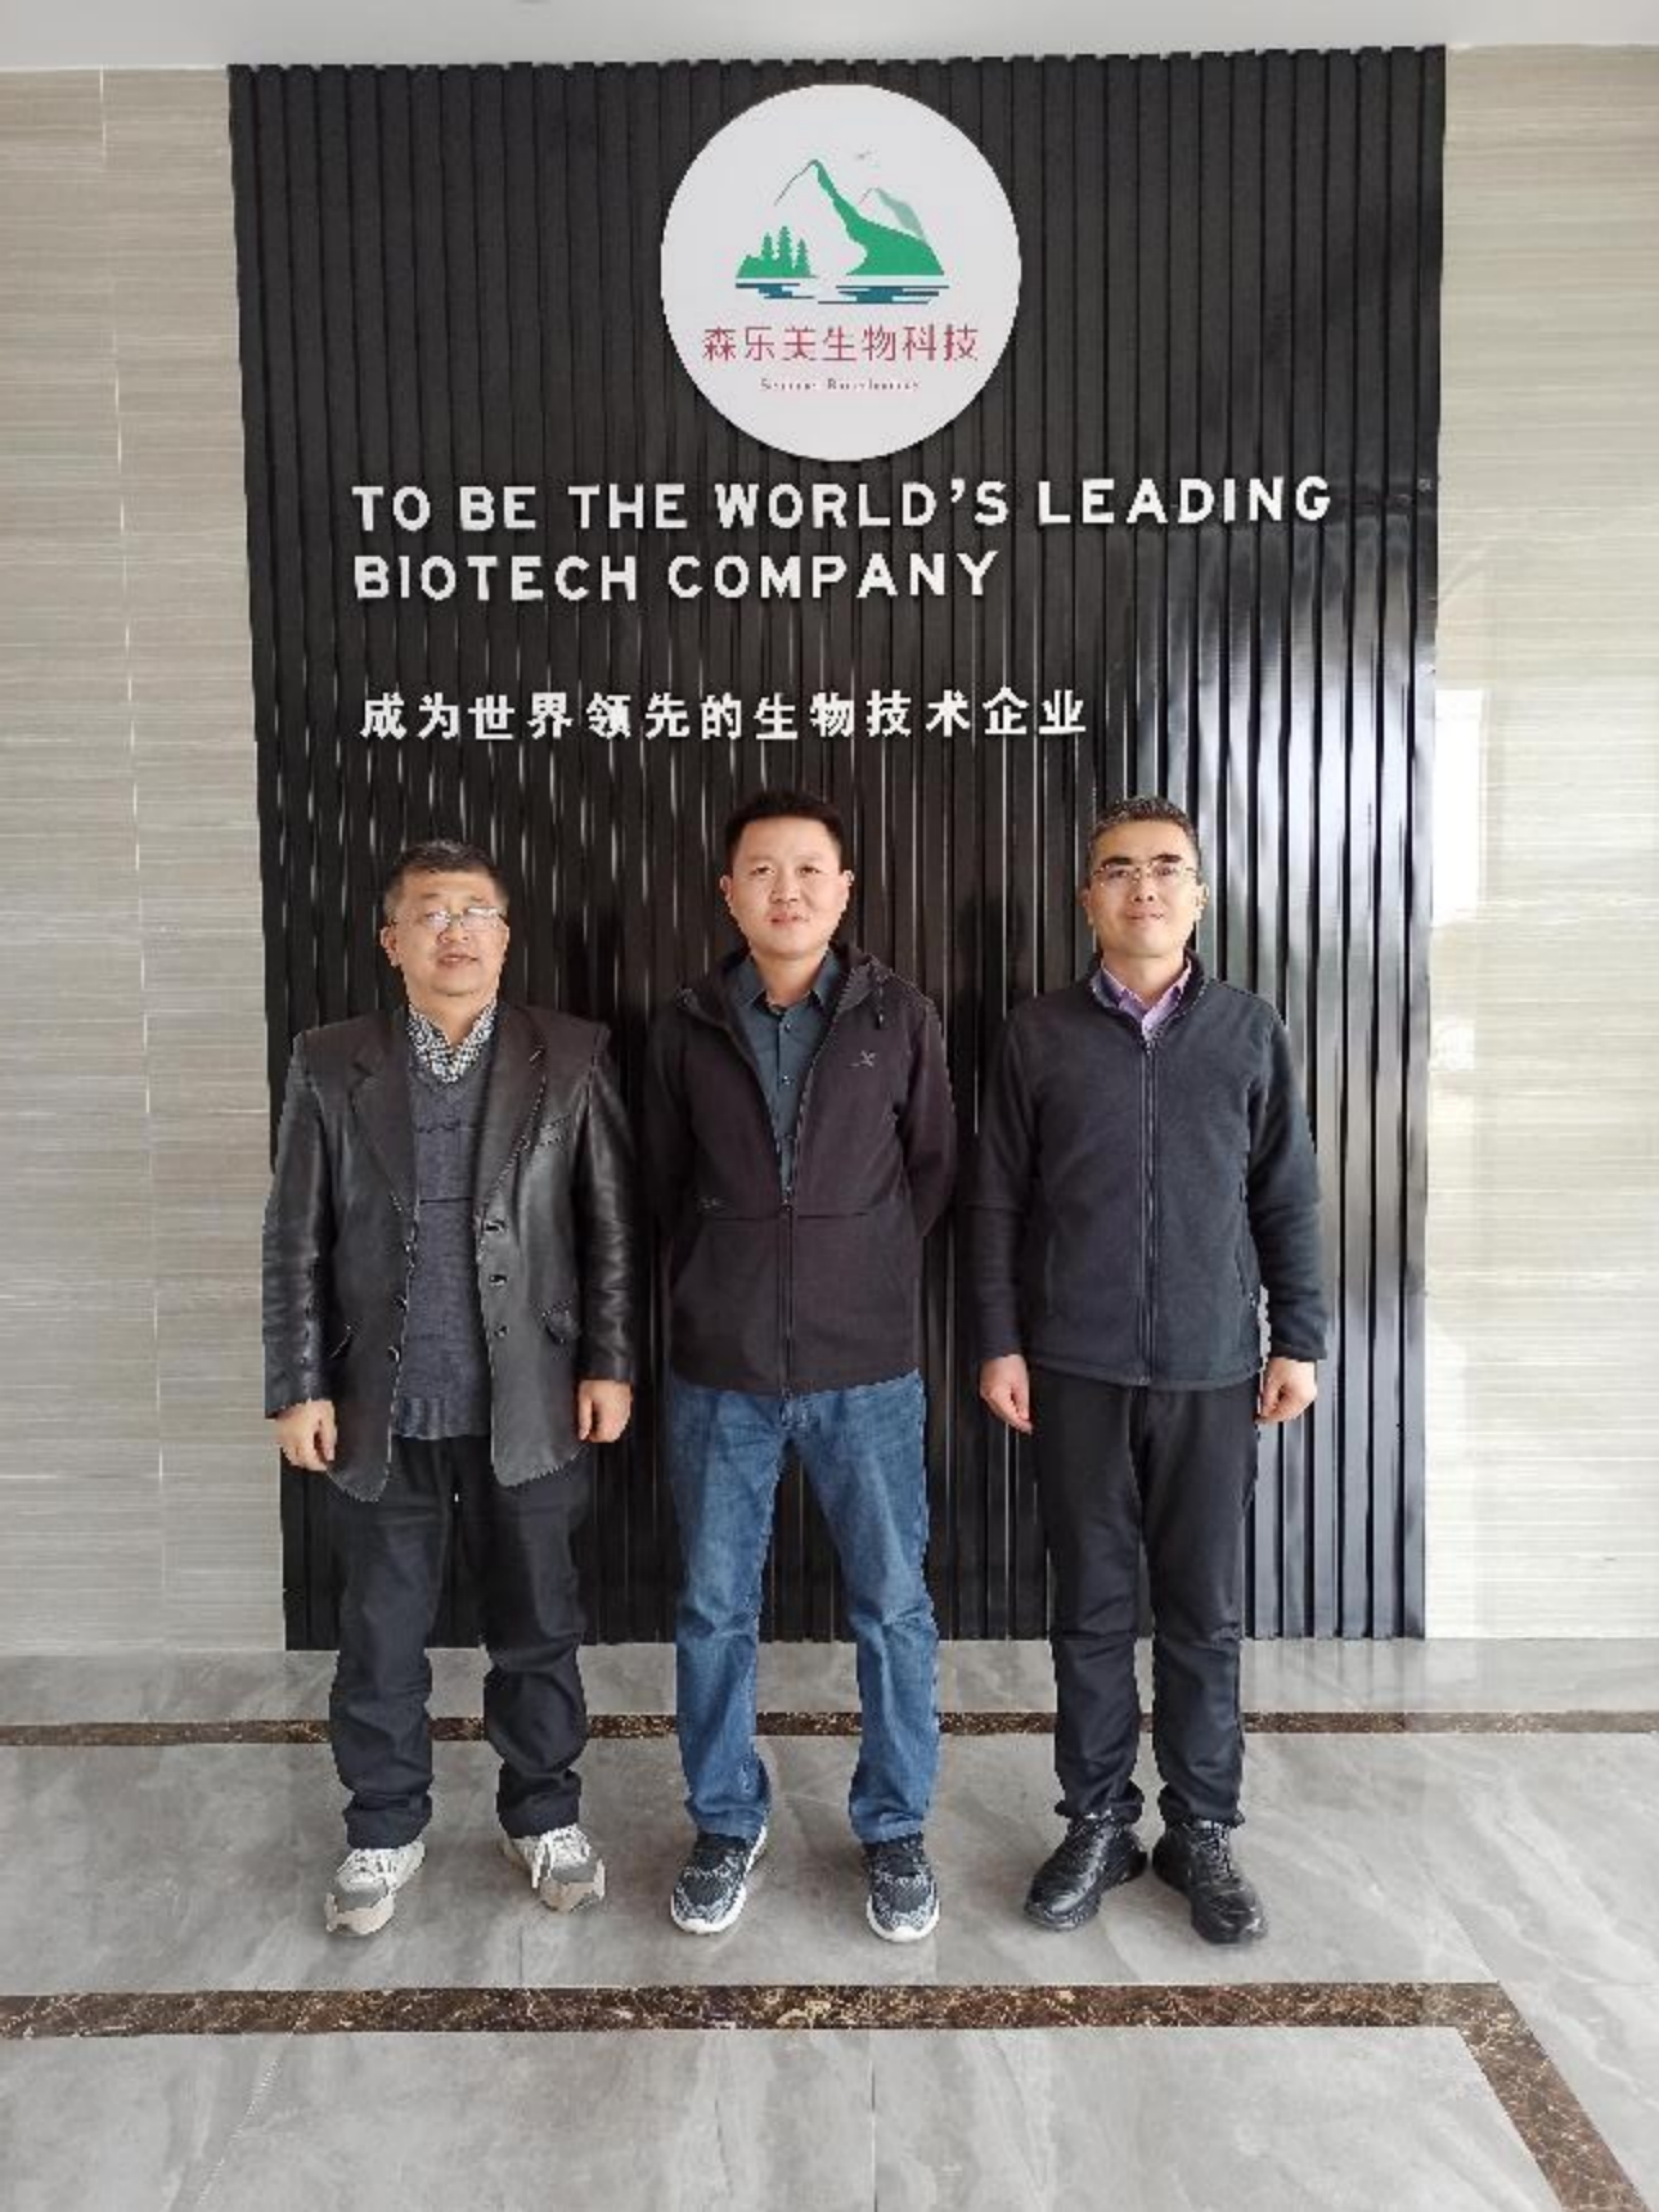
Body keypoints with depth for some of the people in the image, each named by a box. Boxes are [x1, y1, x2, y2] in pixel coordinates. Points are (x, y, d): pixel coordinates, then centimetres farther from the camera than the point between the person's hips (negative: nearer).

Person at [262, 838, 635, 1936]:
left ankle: (545, 1815, 34)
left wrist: (610, 1364, -3)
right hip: (381, 1409, 1)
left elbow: (611, 1224, 0)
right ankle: (384, 1828, 35)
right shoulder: (330, 1065, 2)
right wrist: (300, 1387, -1)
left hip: (528, 1406, -1)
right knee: (380, 1639, 14)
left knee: (537, 1628, 13)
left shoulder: (571, 1059, -1)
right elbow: (296, 1241, 2)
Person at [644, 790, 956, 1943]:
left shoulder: (899, 1015, -1)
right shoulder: (688, 1027, 2)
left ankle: (895, 1828, 30)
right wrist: (732, 1282, 6)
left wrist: (864, 1274, 5)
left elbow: (934, 1167, 6)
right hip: (722, 1369, 1)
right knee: (716, 1610, 12)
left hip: (866, 1366, -1)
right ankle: (727, 1824, 33)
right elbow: (667, 1183, 10)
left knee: (894, 1606, 9)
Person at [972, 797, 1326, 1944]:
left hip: (1213, 1370, 0)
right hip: (1077, 1369, 0)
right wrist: (999, 1343, -2)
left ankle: (1203, 1831, 27)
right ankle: (1098, 1821, 26)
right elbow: (1000, 1201, 2)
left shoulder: (1251, 1029, 3)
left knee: (1205, 1613, 9)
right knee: (1092, 1606, 10)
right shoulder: (1038, 1034, 1)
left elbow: (1288, 1197, 6)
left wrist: (1299, 1340, 2)